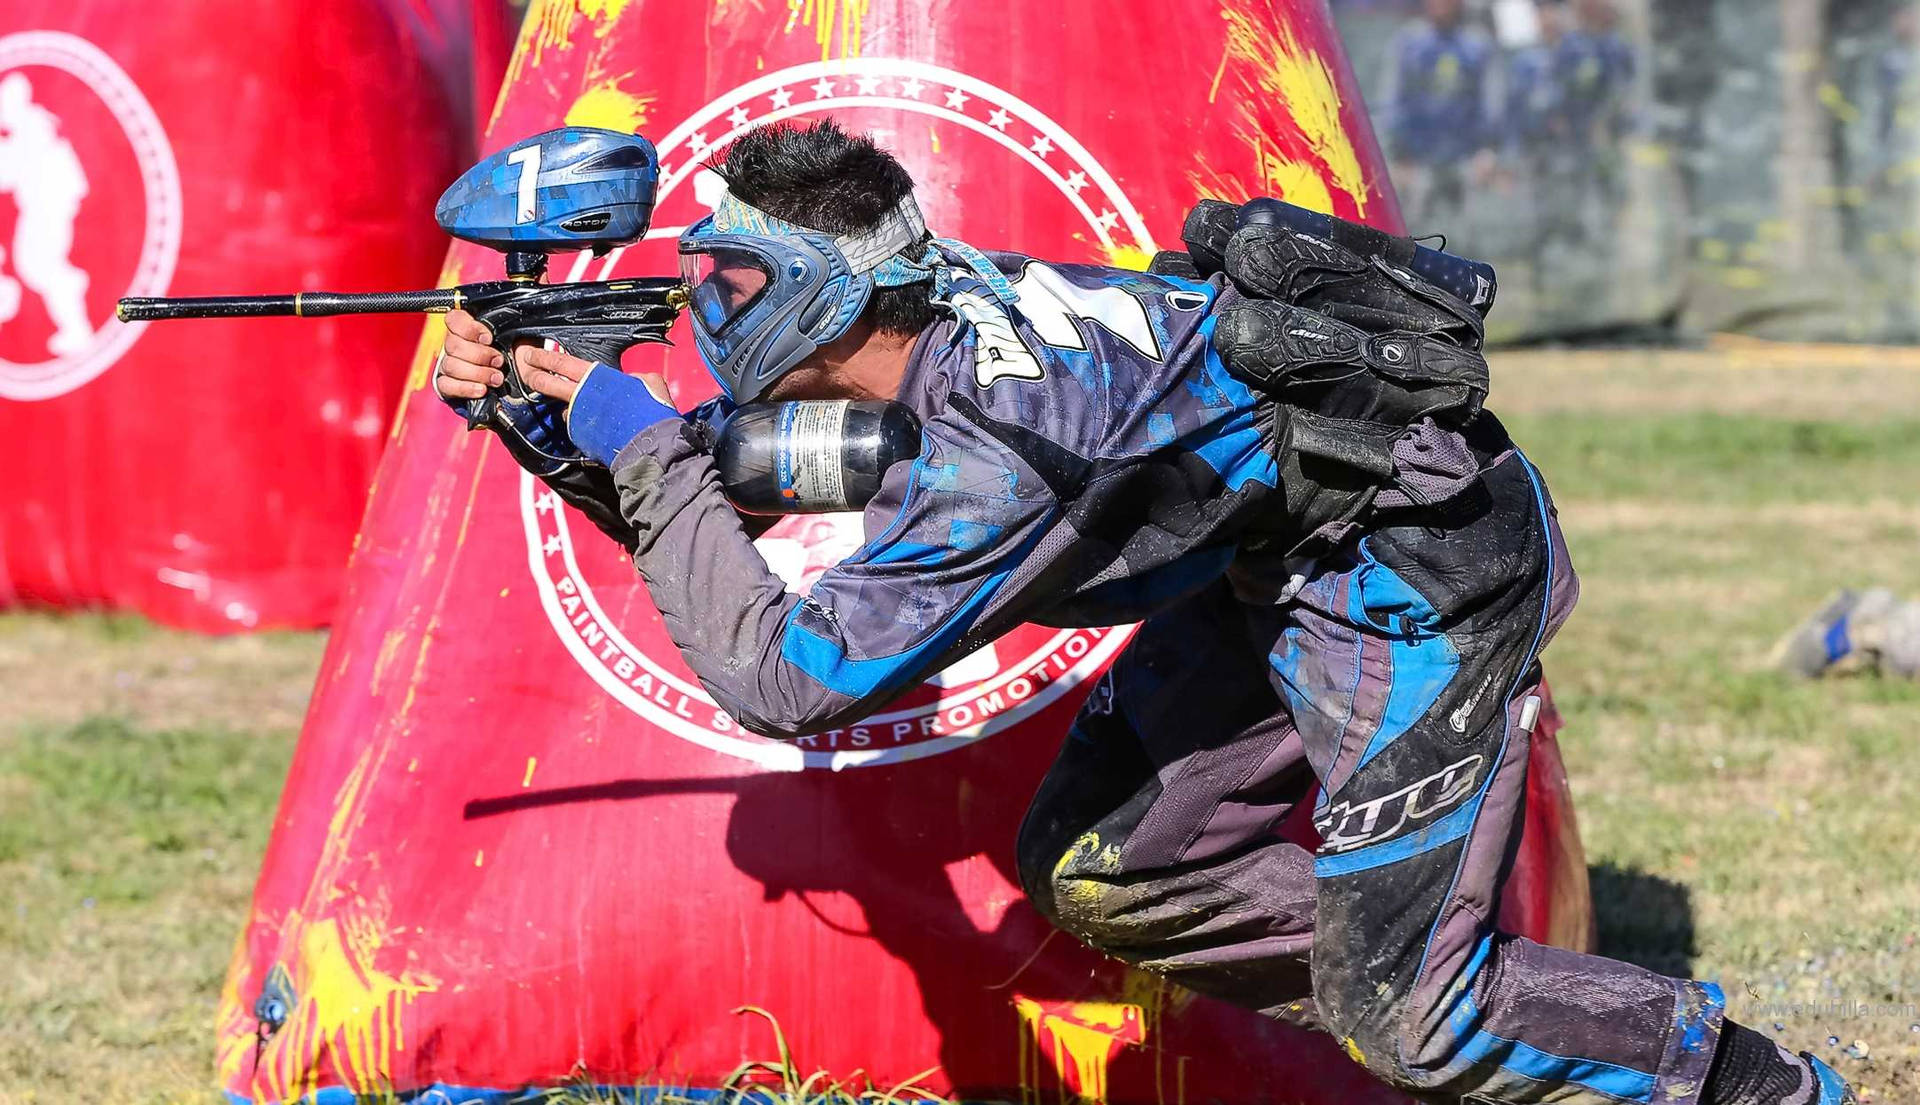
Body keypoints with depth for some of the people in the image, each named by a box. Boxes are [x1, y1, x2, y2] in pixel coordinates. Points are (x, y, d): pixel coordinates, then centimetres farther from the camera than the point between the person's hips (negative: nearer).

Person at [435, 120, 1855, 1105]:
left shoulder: (994, 442, -31)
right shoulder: (921, 312, -4)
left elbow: (786, 677, -30)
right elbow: (715, 497, 11)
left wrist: (642, 452, -24)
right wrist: (546, 421, -4)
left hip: (1425, 554, -10)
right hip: (1275, 553, 10)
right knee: (1094, 868, 9)